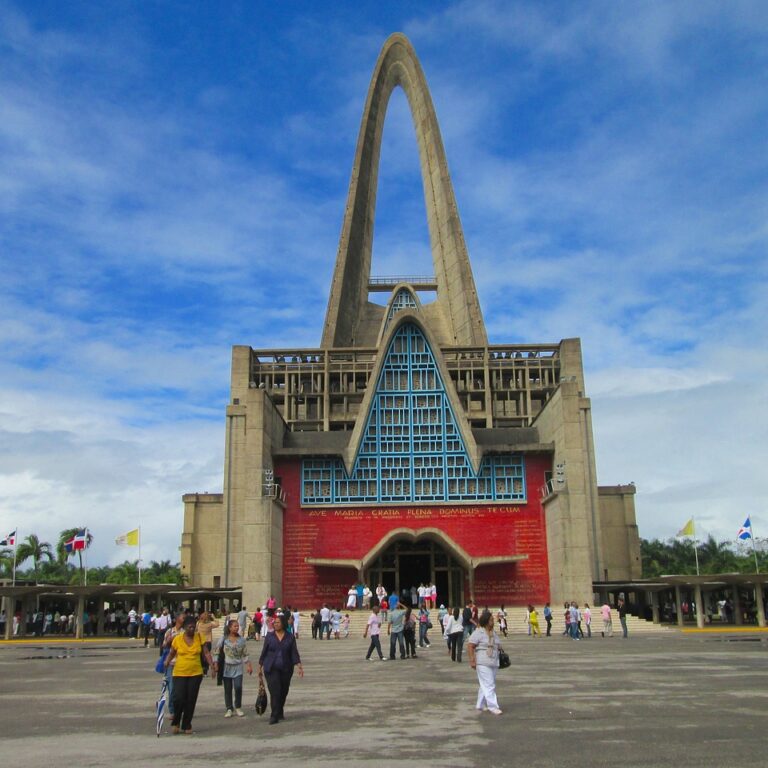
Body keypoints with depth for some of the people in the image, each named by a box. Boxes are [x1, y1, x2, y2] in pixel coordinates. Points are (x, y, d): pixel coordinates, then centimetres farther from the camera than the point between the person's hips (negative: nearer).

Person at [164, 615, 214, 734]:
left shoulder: (199, 637, 1)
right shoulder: (177, 639, -3)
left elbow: (206, 653, 3)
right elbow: (172, 653, 10)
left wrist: (212, 666, -7)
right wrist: (167, 661, -10)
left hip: (196, 674, 2)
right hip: (179, 673, -2)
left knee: (191, 701, 3)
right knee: (178, 698, -11)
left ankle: (186, 726, 18)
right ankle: (175, 722, 14)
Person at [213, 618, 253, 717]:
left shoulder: (242, 640, 4)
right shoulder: (223, 639, -1)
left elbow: (245, 654, 9)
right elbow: (217, 652, 0)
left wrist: (248, 665, 5)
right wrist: (215, 664, -7)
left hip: (238, 667, 1)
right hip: (226, 667, -1)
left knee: (238, 687, -10)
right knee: (227, 689, 3)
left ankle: (238, 707, 9)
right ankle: (229, 709, 16)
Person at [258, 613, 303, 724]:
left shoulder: (290, 637, 1)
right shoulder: (269, 636, 1)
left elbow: (294, 653, 0)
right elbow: (264, 652, 5)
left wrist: (299, 666, -11)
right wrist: (260, 668, 5)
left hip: (286, 669, 1)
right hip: (271, 669, -1)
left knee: (283, 692, 10)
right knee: (275, 691, -12)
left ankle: (280, 712, 32)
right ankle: (274, 716, -7)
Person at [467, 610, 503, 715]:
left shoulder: (494, 632, 15)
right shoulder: (478, 632, -9)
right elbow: (470, 646, -12)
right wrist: (472, 660, -16)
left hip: (494, 663, 8)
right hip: (483, 664, -8)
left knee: (485, 686, 13)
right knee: (489, 686, -8)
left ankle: (480, 705, 22)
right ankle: (493, 707, -4)